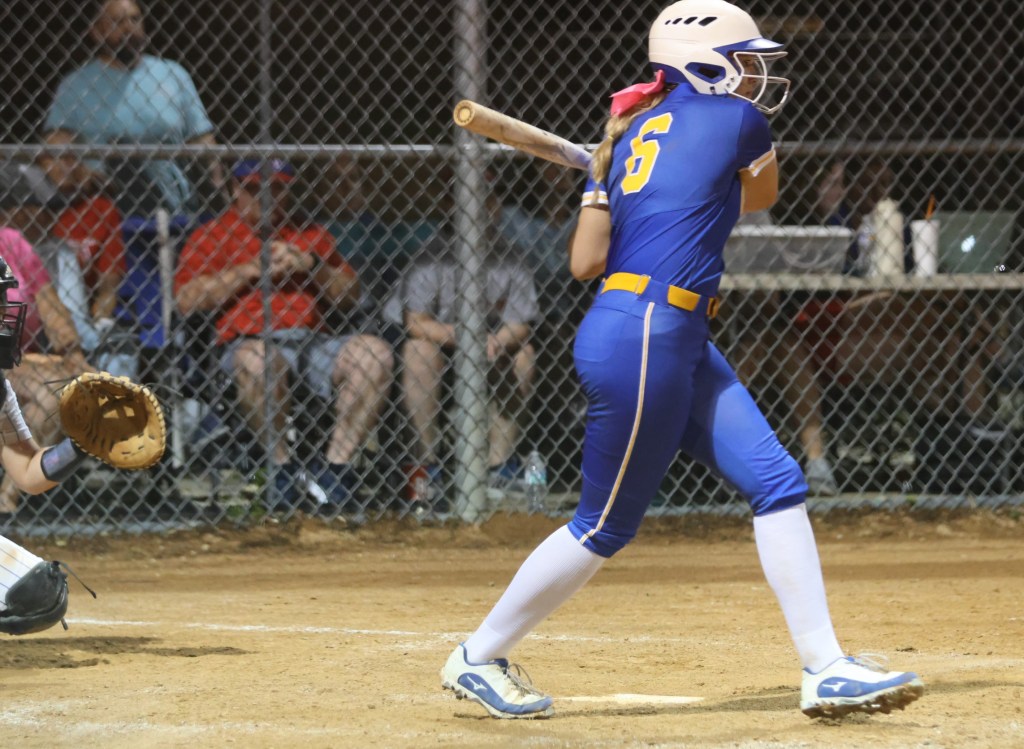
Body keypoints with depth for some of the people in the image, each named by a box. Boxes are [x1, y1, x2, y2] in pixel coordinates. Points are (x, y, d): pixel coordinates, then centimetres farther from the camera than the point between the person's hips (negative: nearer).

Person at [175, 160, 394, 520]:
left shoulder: (310, 235, 28)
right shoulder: (211, 236, 15)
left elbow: (350, 296, 20)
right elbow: (186, 300, -2)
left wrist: (312, 267, 2)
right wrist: (252, 269, -3)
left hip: (313, 339, 4)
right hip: (248, 341, -4)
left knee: (375, 352, -25)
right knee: (257, 362, -41)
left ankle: (335, 469, -23)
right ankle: (282, 466, -22)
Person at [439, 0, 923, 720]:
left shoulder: (633, 134, 14)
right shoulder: (739, 120, -5)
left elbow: (585, 262, 9)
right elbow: (762, 195, 18)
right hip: (645, 341, -9)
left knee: (778, 481, 4)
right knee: (606, 525, 2)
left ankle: (825, 667, 2)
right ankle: (479, 658, 15)